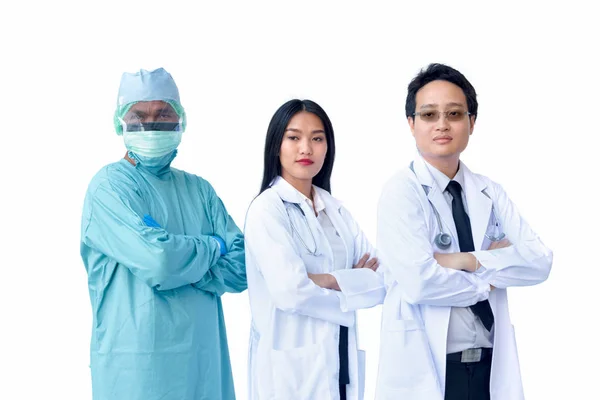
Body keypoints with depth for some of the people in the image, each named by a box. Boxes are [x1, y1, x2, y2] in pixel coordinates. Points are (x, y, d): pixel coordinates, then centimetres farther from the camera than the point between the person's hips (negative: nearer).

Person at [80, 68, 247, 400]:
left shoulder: (199, 190, 11)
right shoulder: (109, 187, -7)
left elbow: (241, 266, 3)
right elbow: (158, 261, -21)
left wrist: (181, 270, -13)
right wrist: (213, 246, -3)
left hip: (205, 358, 5)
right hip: (137, 363, -5)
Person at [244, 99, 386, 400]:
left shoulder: (336, 210, 10)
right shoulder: (266, 209, -10)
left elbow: (385, 277, 0)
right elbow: (291, 292, -22)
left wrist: (330, 280, -16)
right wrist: (355, 286, -7)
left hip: (343, 362, 6)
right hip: (292, 368, -6)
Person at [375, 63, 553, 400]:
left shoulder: (490, 193, 7)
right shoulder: (401, 192, -9)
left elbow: (539, 262, -4)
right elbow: (420, 282, -21)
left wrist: (469, 261, -16)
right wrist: (490, 279, -7)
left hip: (491, 366, 5)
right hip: (426, 369, -5)